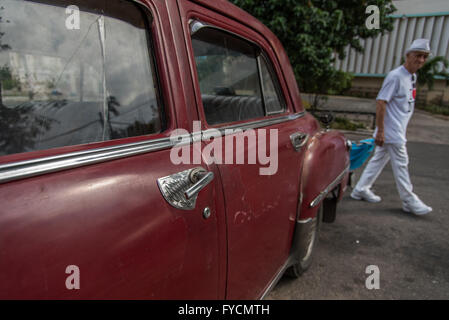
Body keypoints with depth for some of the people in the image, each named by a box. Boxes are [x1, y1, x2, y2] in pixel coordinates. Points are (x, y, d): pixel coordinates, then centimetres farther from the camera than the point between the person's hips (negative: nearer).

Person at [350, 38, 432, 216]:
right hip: (391, 132, -9)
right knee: (401, 164, 0)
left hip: (398, 131, 9)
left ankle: (361, 189, 24)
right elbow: (380, 102, -21)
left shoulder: (413, 76, 13)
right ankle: (409, 201, 13)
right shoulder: (396, 76, -16)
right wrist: (380, 131, -23)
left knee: (379, 159, 14)